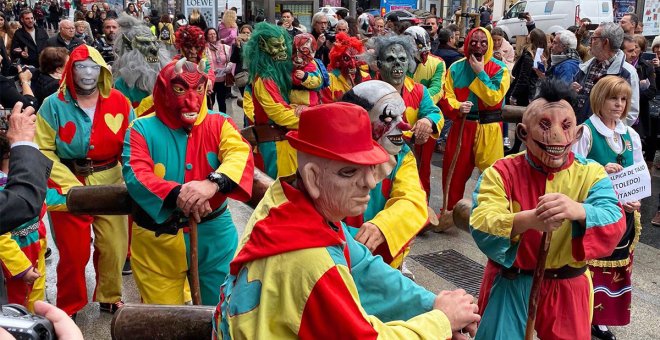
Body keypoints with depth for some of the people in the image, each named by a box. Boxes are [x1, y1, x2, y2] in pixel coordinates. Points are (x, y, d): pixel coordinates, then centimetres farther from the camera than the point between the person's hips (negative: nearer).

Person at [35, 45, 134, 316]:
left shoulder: (118, 102, -3)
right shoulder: (54, 104, -8)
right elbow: (43, 150, -10)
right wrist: (72, 185, -17)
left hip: (111, 183, 2)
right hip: (68, 185, -2)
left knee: (114, 246, 10)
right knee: (73, 251, 9)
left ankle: (110, 298, 35)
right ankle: (68, 308, 31)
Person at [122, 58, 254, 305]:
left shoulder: (219, 123, 0)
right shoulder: (142, 129, -3)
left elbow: (241, 154, -18)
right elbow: (135, 175, -17)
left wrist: (213, 183, -39)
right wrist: (176, 194, -36)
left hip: (213, 236, 1)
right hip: (157, 241, -1)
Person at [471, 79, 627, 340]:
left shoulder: (591, 174, -7)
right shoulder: (501, 172, -11)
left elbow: (613, 225, -22)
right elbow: (481, 226, -23)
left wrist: (579, 211, -44)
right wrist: (527, 220, -42)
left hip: (567, 289, 2)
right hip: (509, 286, -1)